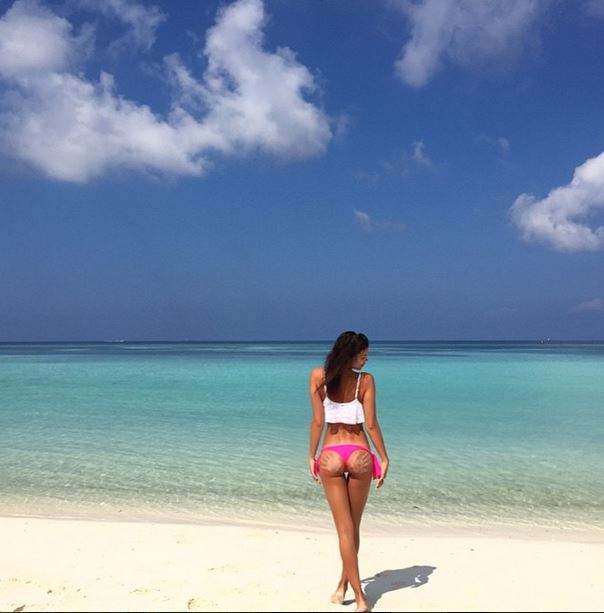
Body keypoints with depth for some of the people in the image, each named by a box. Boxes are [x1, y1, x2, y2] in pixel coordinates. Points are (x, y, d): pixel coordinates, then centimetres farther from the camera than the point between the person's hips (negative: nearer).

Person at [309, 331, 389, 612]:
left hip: (330, 455, 0)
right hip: (360, 454, 0)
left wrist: (311, 456, 5)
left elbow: (318, 421, -4)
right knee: (353, 526, 16)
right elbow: (371, 424, -7)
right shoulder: (365, 380, -6)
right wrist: (384, 458, 2)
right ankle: (343, 585, 26)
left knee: (345, 528, 3)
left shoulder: (318, 376, -4)